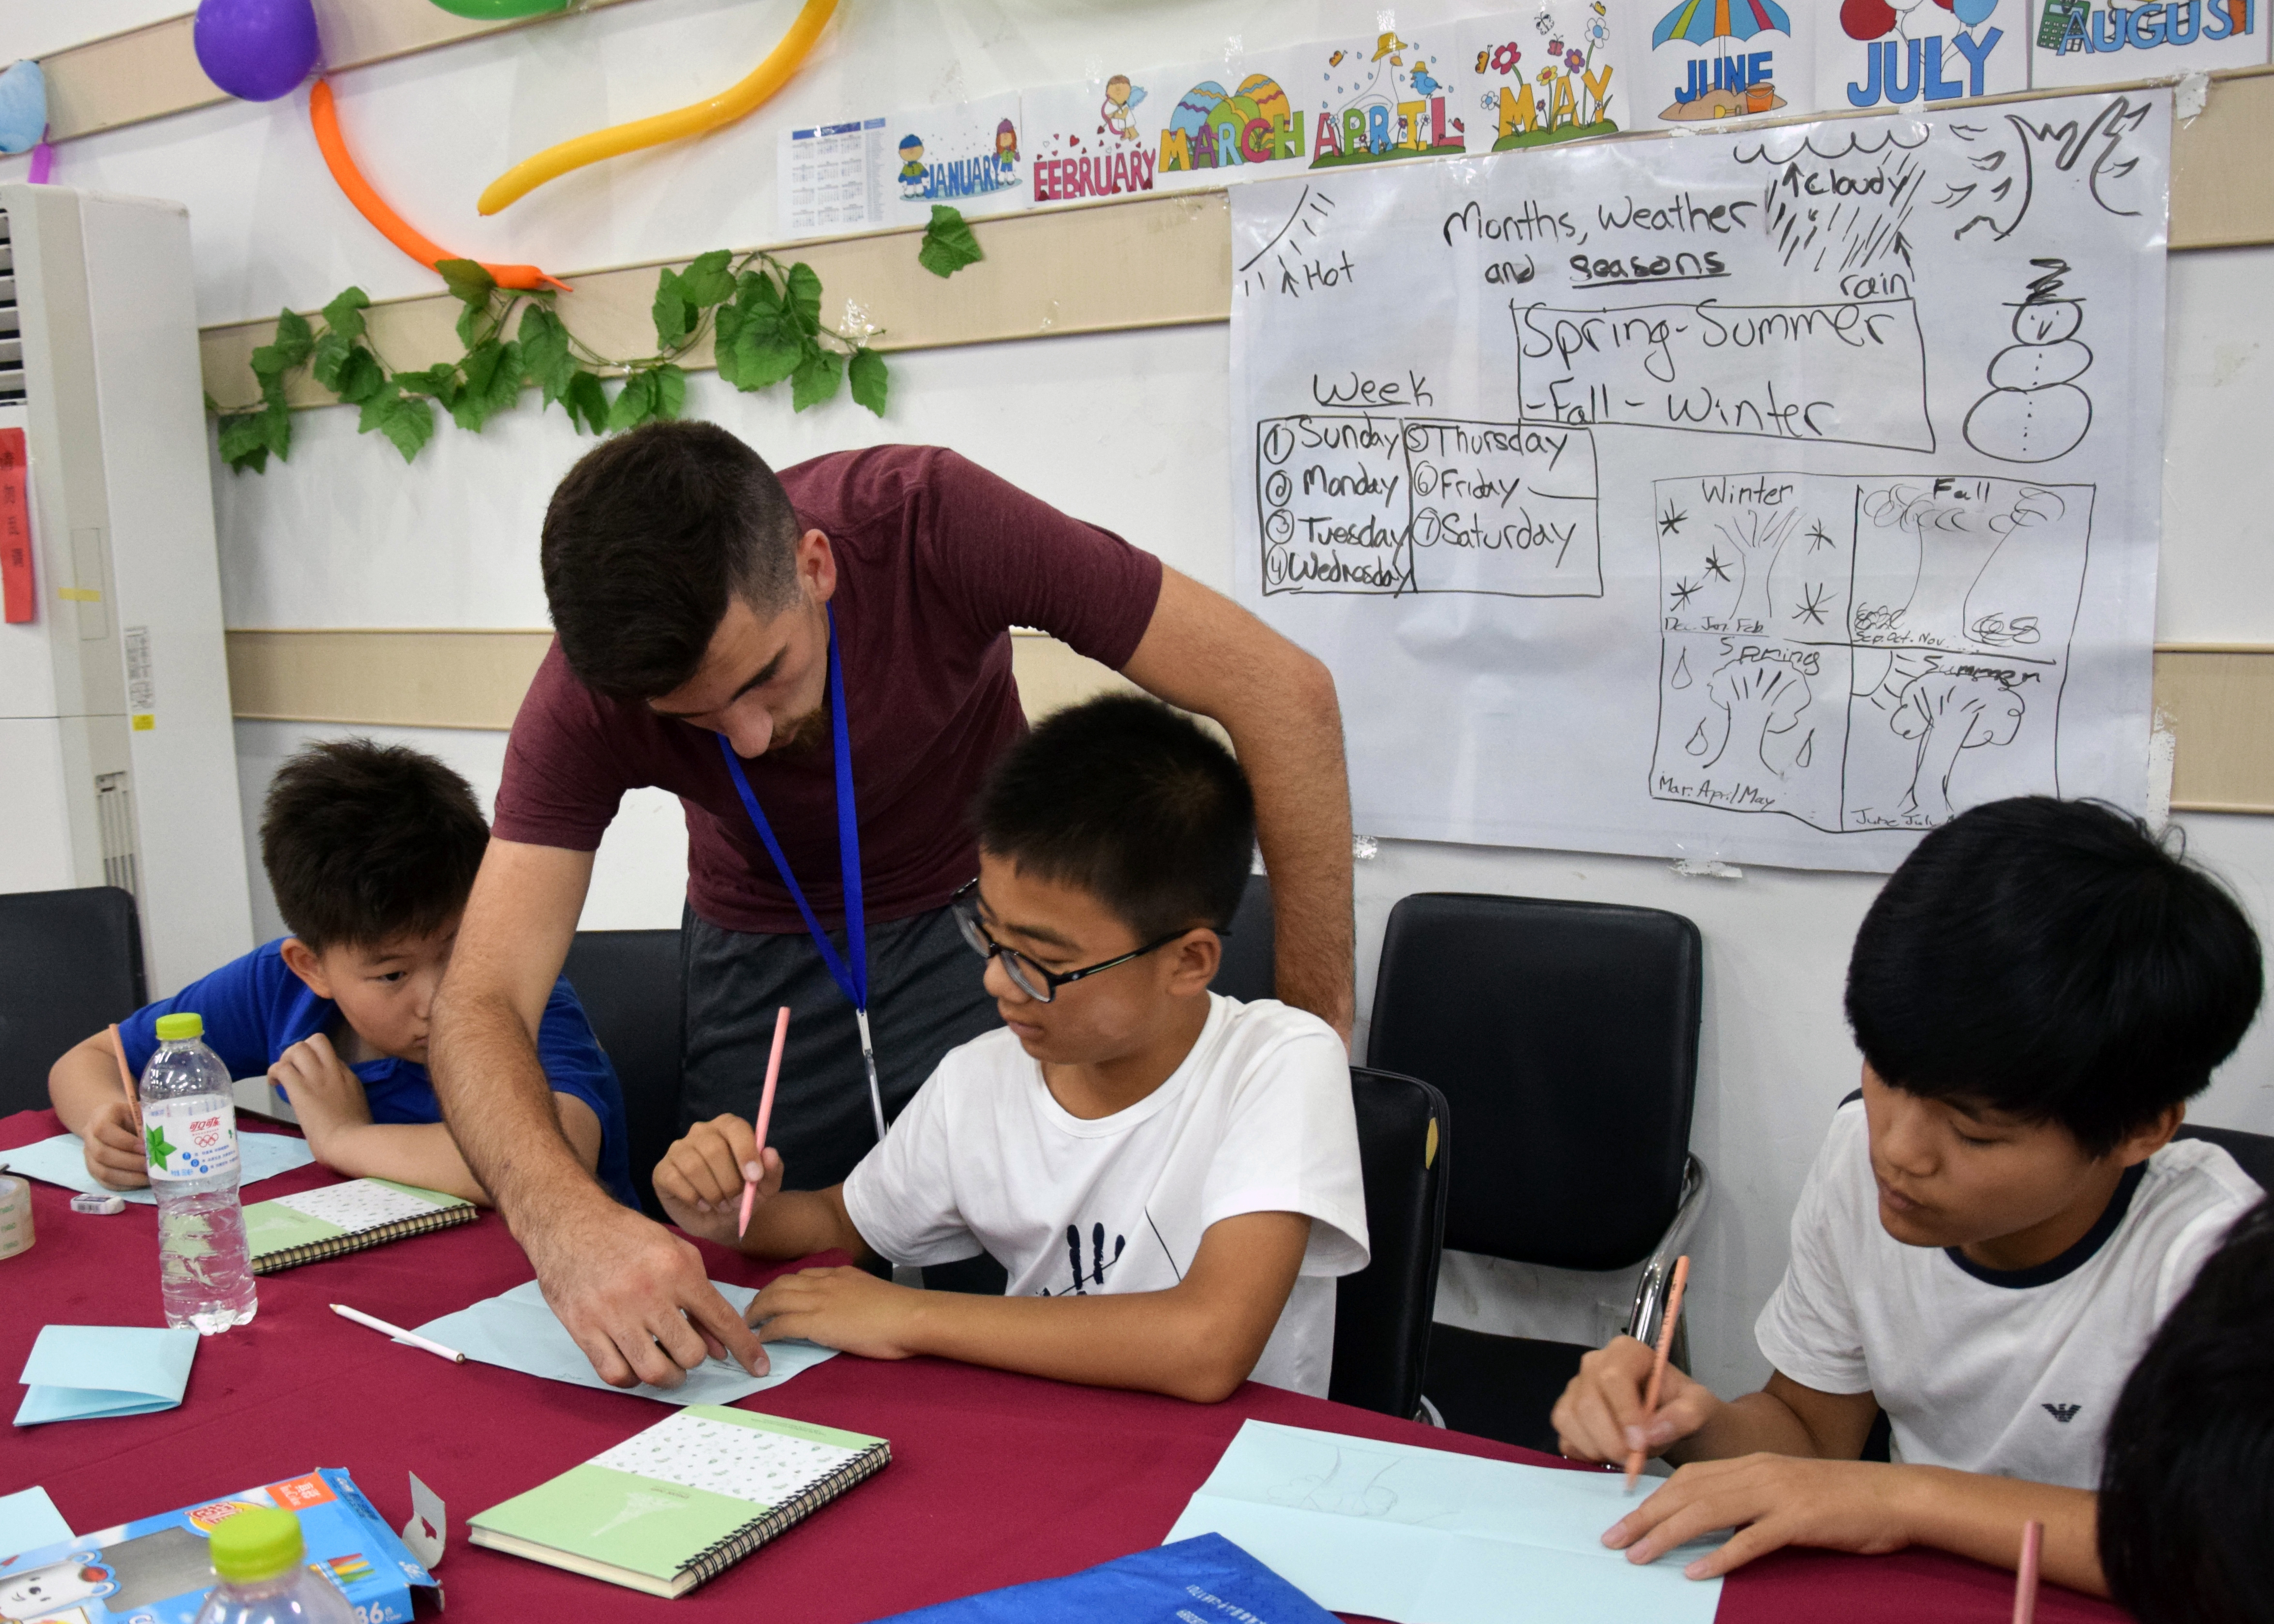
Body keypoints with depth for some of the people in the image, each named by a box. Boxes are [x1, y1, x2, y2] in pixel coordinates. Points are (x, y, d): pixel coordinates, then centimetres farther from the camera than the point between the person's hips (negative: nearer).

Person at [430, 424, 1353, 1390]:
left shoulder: (930, 523, -33)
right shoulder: (589, 696, -26)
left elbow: (1279, 691, -30)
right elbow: (482, 1002, -29)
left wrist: (1319, 1038, -29)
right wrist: (565, 1223, -51)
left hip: (969, 909, -1)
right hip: (760, 948, 2)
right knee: (747, 1302, 4)